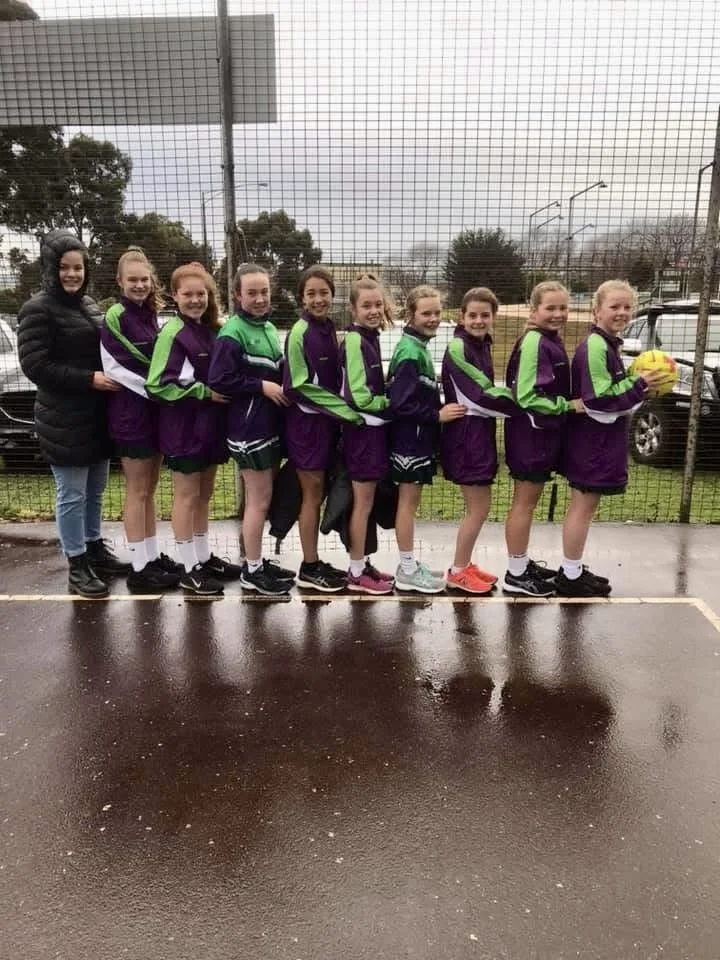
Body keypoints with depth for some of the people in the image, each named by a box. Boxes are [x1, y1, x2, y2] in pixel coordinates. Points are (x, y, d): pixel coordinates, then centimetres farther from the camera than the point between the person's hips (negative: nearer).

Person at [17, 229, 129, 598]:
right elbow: (34, 365, -17)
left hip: (97, 416, 8)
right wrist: (89, 379, -21)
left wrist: (112, 376, 3)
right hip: (64, 421, -7)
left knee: (95, 490, 17)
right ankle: (77, 567, 11)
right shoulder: (37, 309, -10)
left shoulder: (89, 304, 13)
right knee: (72, 495, 1)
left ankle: (95, 550, 32)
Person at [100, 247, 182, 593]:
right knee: (137, 491, -1)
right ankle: (139, 568, 8)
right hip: (130, 412, -7)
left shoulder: (149, 315, 13)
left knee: (149, 489, 13)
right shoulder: (115, 317, -10)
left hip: (153, 409, 8)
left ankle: (153, 557, 23)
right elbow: (114, 368, -17)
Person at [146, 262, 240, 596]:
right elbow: (158, 384, -18)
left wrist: (219, 391, 1)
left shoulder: (213, 330, 9)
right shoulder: (172, 333, -12)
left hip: (210, 423, 7)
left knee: (204, 494, 15)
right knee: (187, 496, 2)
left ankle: (205, 558, 28)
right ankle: (189, 568, 12)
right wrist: (204, 391, -19)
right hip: (183, 425, -7)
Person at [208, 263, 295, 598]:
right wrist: (262, 386, -16)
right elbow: (218, 380, -19)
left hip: (271, 424, 8)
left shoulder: (269, 328, 12)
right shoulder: (232, 333, -12)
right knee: (260, 499, -1)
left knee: (261, 498, 15)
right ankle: (252, 571, 12)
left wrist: (281, 387, 3)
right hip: (249, 428, -8)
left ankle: (257, 562, 28)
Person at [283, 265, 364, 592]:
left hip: (326, 420, 7)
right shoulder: (300, 333, -14)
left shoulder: (329, 328, 9)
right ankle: (309, 569, 12)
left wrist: (342, 410, 2)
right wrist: (346, 411, -17)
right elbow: (300, 386, -17)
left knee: (316, 494, 13)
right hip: (306, 422, -7)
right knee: (313, 495, 0)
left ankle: (314, 562, 24)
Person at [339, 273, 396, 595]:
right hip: (363, 430, -9)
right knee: (363, 503, 0)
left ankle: (363, 563, 27)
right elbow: (360, 397, -21)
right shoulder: (355, 341, -16)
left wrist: (387, 397, 0)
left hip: (373, 428, 9)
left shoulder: (370, 338, 11)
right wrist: (391, 401, -9)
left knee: (365, 502, 15)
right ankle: (356, 574, 12)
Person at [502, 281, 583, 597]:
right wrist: (569, 406, -16)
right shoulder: (534, 343, -18)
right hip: (530, 434, -9)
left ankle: (523, 563, 30)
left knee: (529, 501, 17)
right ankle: (515, 574, 12)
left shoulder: (552, 341, 11)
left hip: (543, 433, 9)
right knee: (524, 503, 0)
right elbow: (527, 396, -24)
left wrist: (569, 404, 5)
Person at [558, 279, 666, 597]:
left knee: (583, 506, 15)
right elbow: (599, 400, -23)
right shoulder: (594, 347, -18)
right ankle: (570, 577, 9)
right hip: (592, 440, -10)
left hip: (598, 439, 10)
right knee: (584, 506, -2)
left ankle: (574, 571, 26)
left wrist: (640, 385, 4)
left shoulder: (608, 345, 14)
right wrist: (640, 385, -19)